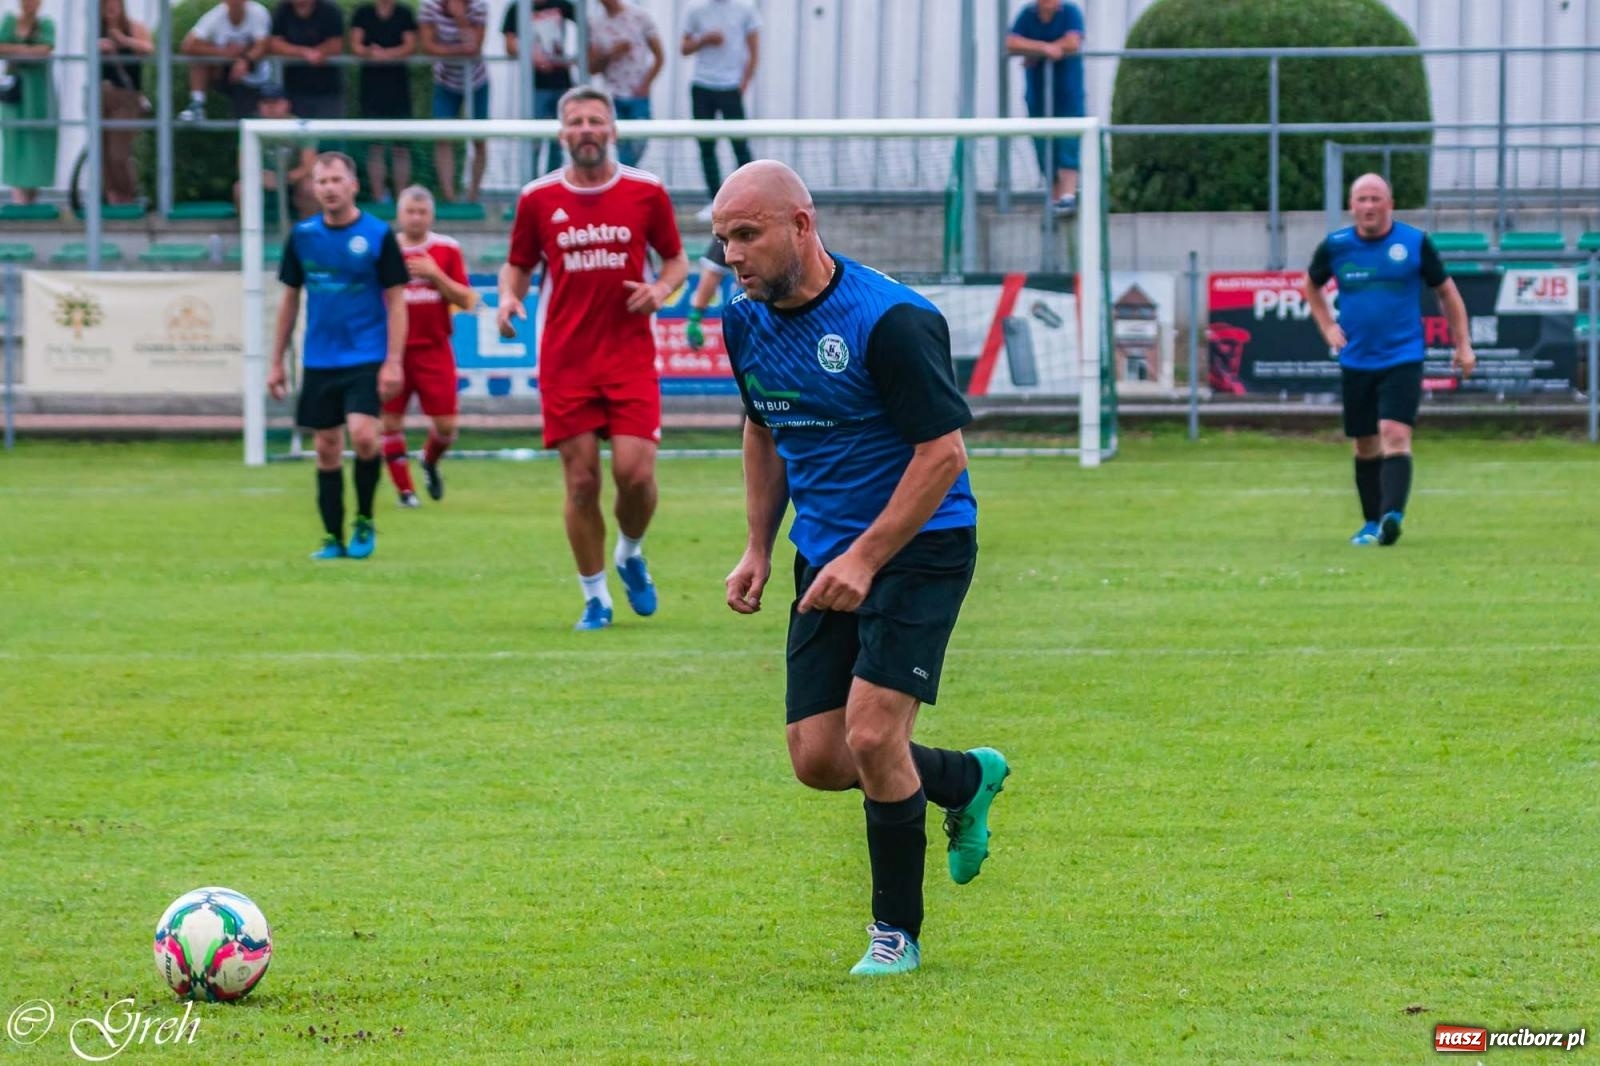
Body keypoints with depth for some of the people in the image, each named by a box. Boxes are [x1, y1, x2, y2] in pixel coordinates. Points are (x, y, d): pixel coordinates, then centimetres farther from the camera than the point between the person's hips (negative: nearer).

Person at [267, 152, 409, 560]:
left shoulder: (378, 236, -4)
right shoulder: (302, 236, 6)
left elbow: (396, 302, -3)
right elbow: (290, 300, 14)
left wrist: (393, 362, -11)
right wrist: (277, 362, 12)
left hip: (366, 359, -4)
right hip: (319, 363, 4)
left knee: (363, 436, -19)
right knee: (327, 449, 5)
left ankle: (364, 521, 2)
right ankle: (333, 538, 13)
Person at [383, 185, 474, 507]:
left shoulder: (447, 250, 2)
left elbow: (466, 300, -1)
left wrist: (435, 274, -13)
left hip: (434, 350, 0)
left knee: (446, 425, -2)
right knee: (391, 422, -4)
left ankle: (430, 462, 30)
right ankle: (404, 489, 10)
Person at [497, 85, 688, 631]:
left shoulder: (646, 192, 2)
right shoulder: (538, 198, 2)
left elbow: (676, 258, 12)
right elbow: (517, 265, 13)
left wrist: (662, 288, -10)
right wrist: (509, 294, -9)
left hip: (631, 356, 0)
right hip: (565, 361, 0)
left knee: (635, 473, -11)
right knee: (581, 482, -1)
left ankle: (630, 554, 21)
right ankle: (595, 597, 13)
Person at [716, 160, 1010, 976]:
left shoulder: (891, 320, -21)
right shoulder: (747, 323, 2)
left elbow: (943, 452, -19)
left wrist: (865, 558, -23)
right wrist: (758, 547, 13)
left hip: (919, 548, -7)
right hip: (825, 557, 7)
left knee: (872, 735, -18)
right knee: (817, 758, 1)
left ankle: (896, 932, 1)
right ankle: (966, 779, 30)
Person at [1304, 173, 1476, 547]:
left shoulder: (1415, 243, -4)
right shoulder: (1335, 246, 1)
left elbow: (1445, 291, 8)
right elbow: (1311, 285, 21)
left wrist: (1463, 344, 8)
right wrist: (1327, 327, 8)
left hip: (1402, 359, -3)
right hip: (1356, 360, 3)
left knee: (1395, 437, -19)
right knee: (1366, 446, 10)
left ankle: (1391, 516, -30)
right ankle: (1371, 522, 24)